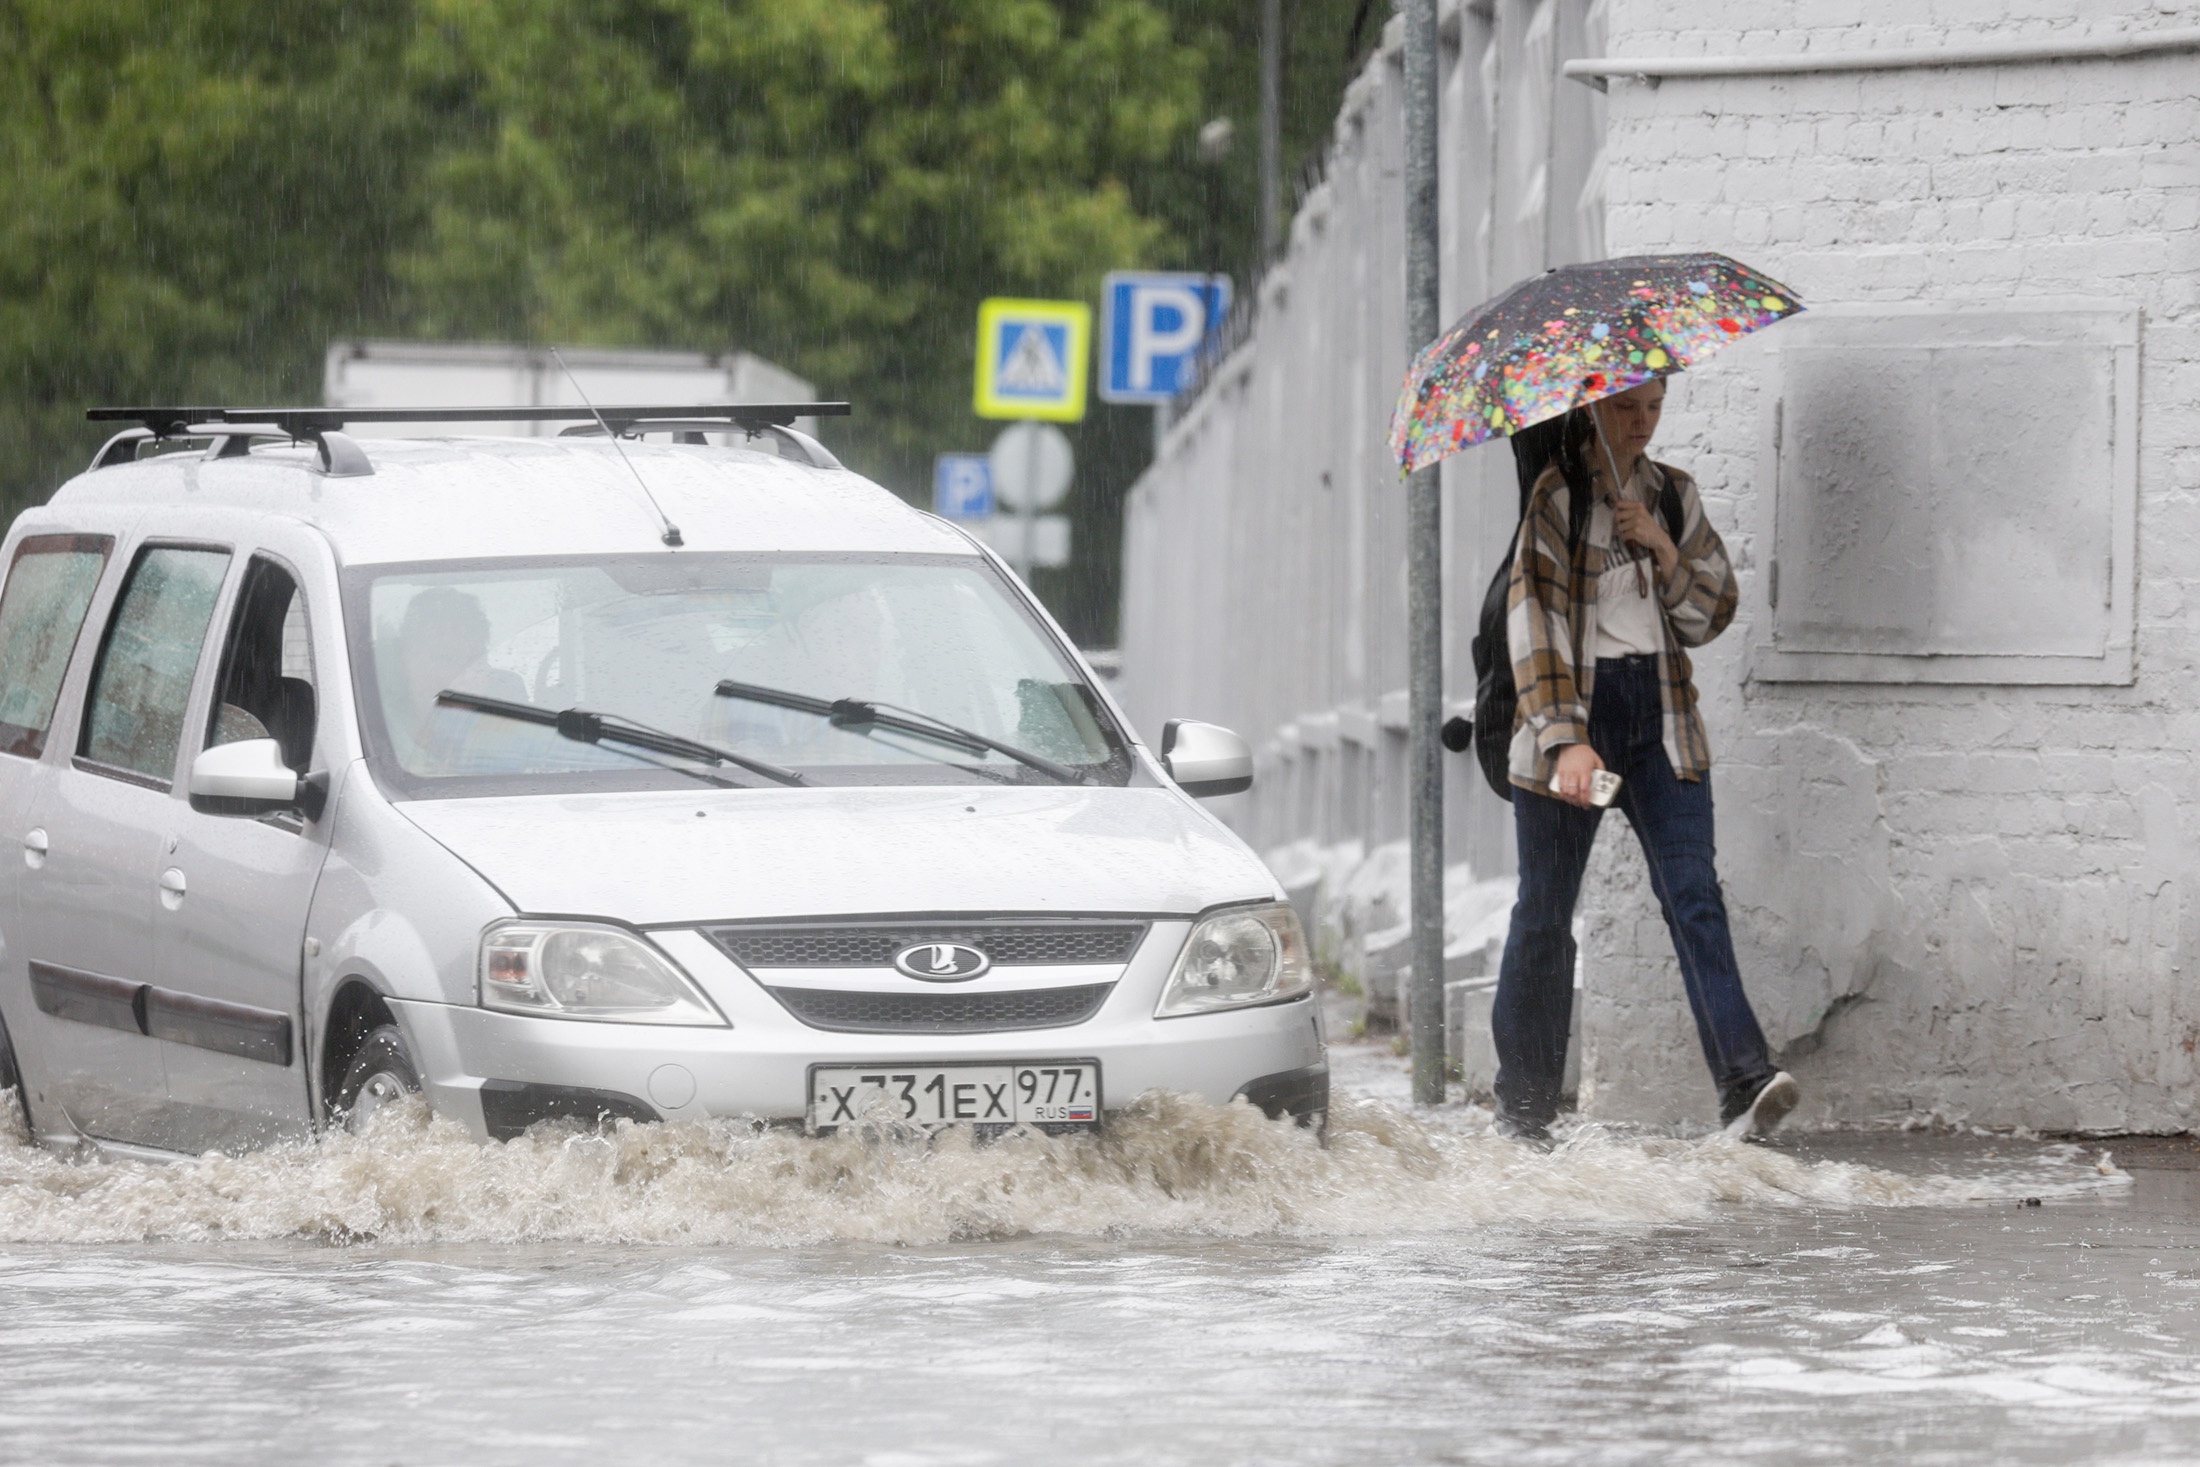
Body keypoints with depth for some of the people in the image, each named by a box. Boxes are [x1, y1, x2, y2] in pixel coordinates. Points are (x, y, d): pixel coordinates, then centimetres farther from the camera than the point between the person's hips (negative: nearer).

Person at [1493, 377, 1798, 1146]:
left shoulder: (1673, 494, 12)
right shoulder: (1554, 493, -3)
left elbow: (1710, 614, 11)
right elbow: (1534, 615, -13)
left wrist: (1660, 545, -7)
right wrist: (1565, 737, -24)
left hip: (1660, 711, 3)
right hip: (1572, 704, -3)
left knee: (1694, 893, -12)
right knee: (1545, 912, 2)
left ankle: (1744, 1080, -25)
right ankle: (1523, 1111, 13)